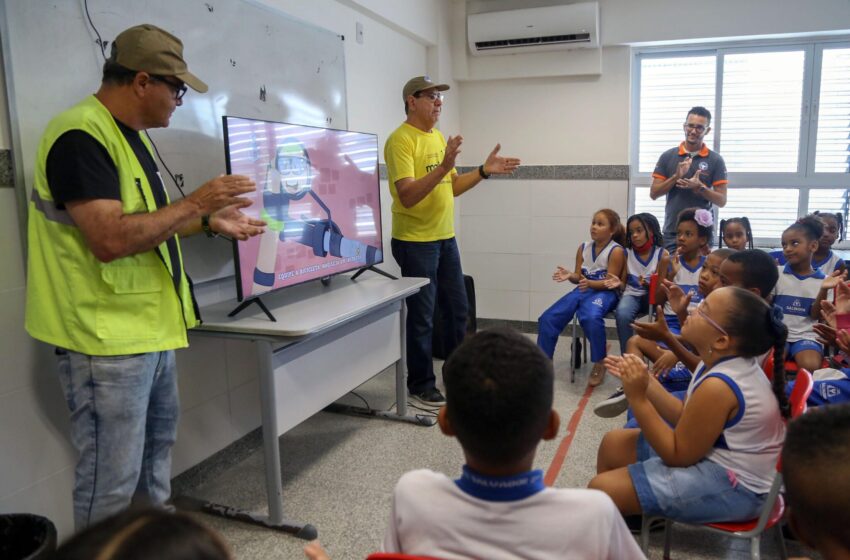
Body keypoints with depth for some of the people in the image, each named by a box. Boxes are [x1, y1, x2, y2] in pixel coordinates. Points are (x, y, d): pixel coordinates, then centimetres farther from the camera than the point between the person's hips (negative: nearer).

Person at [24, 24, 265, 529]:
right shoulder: (81, 136, -19)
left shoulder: (129, 135, 12)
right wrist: (194, 203, -22)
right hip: (108, 336, -11)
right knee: (113, 479, 1)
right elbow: (110, 239, -29)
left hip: (149, 326, 11)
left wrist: (211, 223, 9)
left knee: (156, 447, 24)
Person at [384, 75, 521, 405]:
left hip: (445, 238, 9)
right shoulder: (401, 140, -14)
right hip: (414, 242, -8)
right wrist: (443, 166, -33)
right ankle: (421, 384, 16)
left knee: (457, 307, 17)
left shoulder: (438, 137, 13)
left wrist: (484, 171, 5)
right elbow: (407, 196, -24)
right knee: (421, 316, 1)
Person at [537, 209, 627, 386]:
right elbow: (579, 276, 9)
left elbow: (609, 282, -12)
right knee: (547, 318, -10)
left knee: (591, 318, -38)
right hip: (583, 289, 6)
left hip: (605, 292, -6)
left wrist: (590, 282, -28)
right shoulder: (583, 247, 9)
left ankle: (599, 363, -14)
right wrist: (570, 276, -14)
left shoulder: (616, 251, -7)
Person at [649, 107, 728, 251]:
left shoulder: (715, 160, 2)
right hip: (671, 233, 1)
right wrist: (676, 176, -12)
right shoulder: (668, 157, 5)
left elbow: (721, 201, 0)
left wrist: (699, 187, -16)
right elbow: (654, 193, 2)